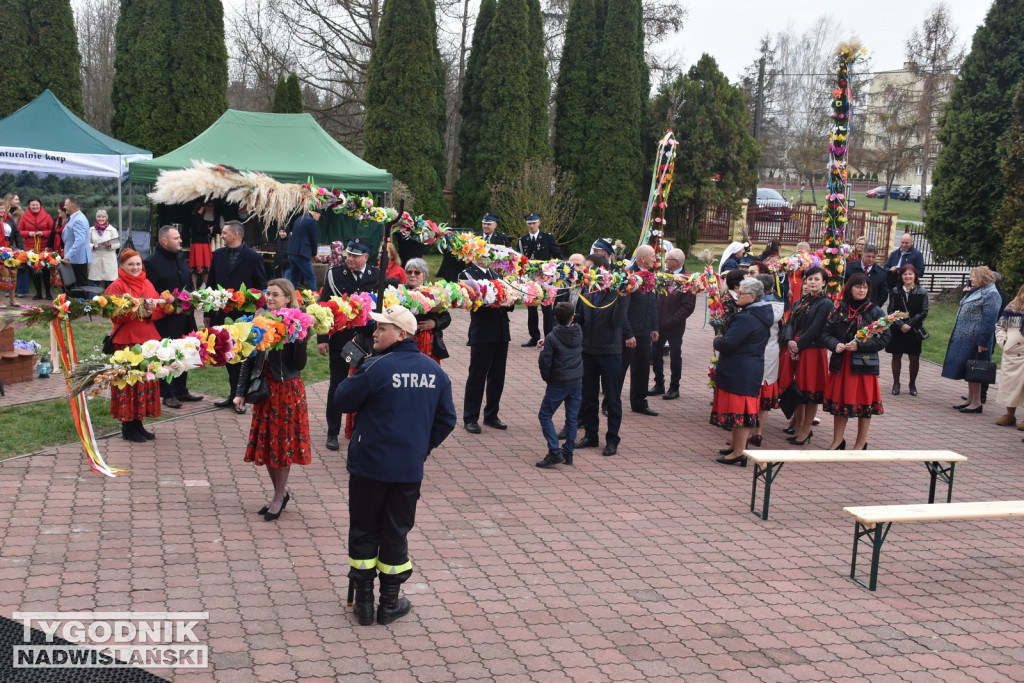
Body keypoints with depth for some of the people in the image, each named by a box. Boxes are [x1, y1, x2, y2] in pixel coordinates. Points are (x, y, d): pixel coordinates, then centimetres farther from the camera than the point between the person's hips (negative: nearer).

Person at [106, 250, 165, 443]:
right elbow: (115, 315, -13)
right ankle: (127, 427, 6)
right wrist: (138, 312, -24)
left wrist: (150, 312, -13)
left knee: (147, 382, 9)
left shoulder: (148, 285, 13)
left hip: (148, 340, 6)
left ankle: (138, 423, 19)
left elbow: (161, 310, 8)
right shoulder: (117, 286, -5)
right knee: (129, 383, -3)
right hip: (127, 342, -6)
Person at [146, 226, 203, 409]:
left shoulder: (181, 258, 11)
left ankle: (181, 390, 27)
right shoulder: (152, 262, -13)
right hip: (165, 320, -7)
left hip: (184, 317, 7)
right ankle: (167, 394, 11)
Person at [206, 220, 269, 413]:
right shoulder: (219, 254, 7)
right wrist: (208, 312, 9)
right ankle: (234, 395, 21)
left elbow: (261, 286, -1)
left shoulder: (253, 257, -6)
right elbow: (210, 283, 11)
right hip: (220, 314, 5)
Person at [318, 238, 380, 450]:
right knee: (337, 386, 7)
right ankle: (333, 432, 18)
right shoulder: (334, 274, -4)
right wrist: (322, 338, -6)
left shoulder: (377, 276, -2)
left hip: (367, 340, 1)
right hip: (340, 339, -1)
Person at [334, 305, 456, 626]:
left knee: (363, 531, 11)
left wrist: (357, 372, 7)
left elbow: (343, 401, -6)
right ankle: (389, 604, 20)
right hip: (410, 468, 4)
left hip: (370, 466, -3)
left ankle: (363, 602, 17)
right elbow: (446, 419, 6)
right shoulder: (434, 371, 0)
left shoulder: (377, 367, -16)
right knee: (395, 533, 14)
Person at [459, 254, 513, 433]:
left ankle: (491, 415, 23)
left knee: (497, 376, 11)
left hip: (501, 332, 6)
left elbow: (508, 301, 11)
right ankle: (470, 418, 10)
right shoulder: (467, 275, -2)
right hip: (482, 334, -6)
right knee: (477, 376, 0)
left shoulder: (496, 274, 16)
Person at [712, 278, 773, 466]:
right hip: (754, 368, 10)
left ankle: (739, 453, 0)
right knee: (743, 410, 17)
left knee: (738, 410, -4)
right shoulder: (762, 315, 10)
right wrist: (722, 341, 13)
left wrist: (717, 341, -3)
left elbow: (727, 344, -26)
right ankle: (737, 445, 27)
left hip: (739, 371, -10)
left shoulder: (745, 318, -22)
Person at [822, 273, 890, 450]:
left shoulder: (875, 312, -3)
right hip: (840, 363, 3)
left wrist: (860, 345, -18)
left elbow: (883, 339, -7)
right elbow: (825, 333, 7)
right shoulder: (839, 310, 6)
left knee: (864, 403, 4)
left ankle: (861, 443, 18)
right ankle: (837, 441, 21)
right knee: (839, 402, 9)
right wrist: (835, 344, -13)